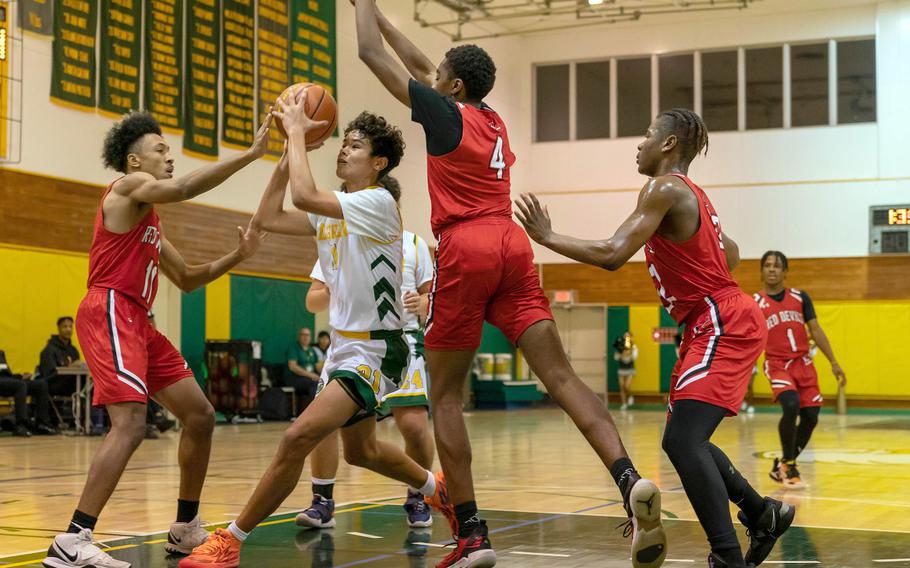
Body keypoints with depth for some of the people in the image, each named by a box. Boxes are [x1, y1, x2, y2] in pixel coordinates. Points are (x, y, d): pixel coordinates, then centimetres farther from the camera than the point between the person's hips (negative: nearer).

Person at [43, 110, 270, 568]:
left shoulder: (149, 221, 24)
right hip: (109, 313, -10)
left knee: (200, 416, 11)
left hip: (137, 322, 10)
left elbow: (186, 279, 27)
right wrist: (252, 153, -22)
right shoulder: (128, 186, -3)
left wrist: (237, 255, 13)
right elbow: (183, 188, -23)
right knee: (130, 423, -24)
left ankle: (186, 529, 21)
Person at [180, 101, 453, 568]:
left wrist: (297, 131, -18)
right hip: (345, 347, 10)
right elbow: (268, 219, 5)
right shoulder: (333, 211, 10)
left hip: (375, 350, -10)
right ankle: (437, 489, 50)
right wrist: (289, 150, 3)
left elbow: (304, 196, -30)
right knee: (361, 450, 25)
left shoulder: (378, 202, -16)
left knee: (298, 437, -21)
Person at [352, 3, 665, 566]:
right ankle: (630, 481, -25)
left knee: (446, 394, 4)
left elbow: (372, 54, 8)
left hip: (465, 250, -6)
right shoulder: (494, 120, 22)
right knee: (561, 375, -4)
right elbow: (421, 66, 36)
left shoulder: (444, 113, 2)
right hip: (513, 246, 6)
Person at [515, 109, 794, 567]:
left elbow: (611, 255, -23)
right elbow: (730, 254, 29)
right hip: (710, 324, 10)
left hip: (725, 325, -10)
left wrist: (546, 237, -14)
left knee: (682, 440, -19)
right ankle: (763, 513, 30)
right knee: (685, 440, 17)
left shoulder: (665, 189, -13)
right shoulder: (690, 193, 17)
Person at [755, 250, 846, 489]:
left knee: (810, 417, 1)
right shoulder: (755, 304, -2)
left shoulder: (800, 297, 6)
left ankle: (781, 466, 22)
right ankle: (788, 465, -7)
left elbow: (815, 330, 9)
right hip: (777, 365, -4)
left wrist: (833, 362, 5)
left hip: (803, 363, 4)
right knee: (791, 407, -27)